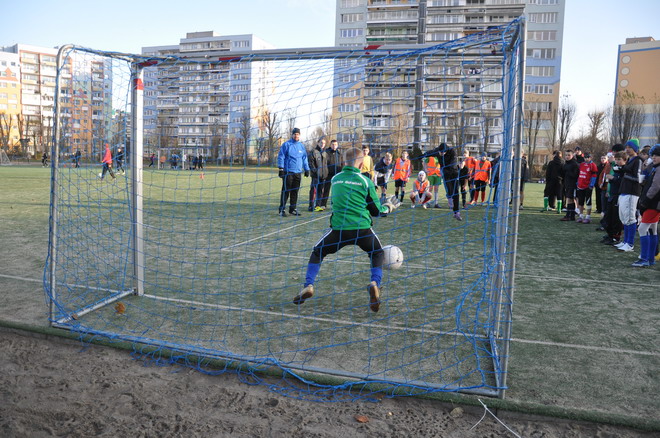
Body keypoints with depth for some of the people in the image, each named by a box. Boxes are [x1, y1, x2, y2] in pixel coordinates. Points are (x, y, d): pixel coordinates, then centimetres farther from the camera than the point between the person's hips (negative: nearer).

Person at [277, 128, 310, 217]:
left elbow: (304, 158, 21)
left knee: (295, 192, 8)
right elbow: (281, 157, -3)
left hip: (298, 172, 5)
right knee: (286, 191, -5)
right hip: (288, 172, -5)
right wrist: (281, 168, -11)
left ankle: (293, 209, 16)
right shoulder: (286, 144, -1)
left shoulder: (301, 146, 14)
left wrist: (307, 169, 18)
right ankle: (282, 209, 0)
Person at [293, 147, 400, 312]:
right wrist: (388, 207, 29)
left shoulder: (335, 179, 9)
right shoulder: (365, 181, 0)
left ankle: (308, 285, 4)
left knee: (317, 252, 21)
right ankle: (375, 284, 0)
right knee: (377, 254, 24)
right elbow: (376, 210, 5)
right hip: (362, 229, -1)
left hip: (339, 229, 1)